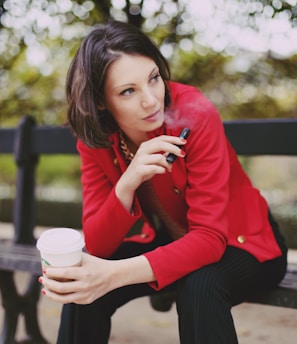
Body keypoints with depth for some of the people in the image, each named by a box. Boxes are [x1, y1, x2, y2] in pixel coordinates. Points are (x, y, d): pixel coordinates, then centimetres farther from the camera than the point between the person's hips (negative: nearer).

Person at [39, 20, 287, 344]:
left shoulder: (195, 116, -28)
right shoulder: (95, 138, -14)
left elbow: (210, 237, -31)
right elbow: (96, 246, -17)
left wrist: (115, 274, -44)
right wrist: (127, 184, -36)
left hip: (241, 243, -3)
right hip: (170, 241, 4)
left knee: (198, 285, -35)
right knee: (82, 284, -21)